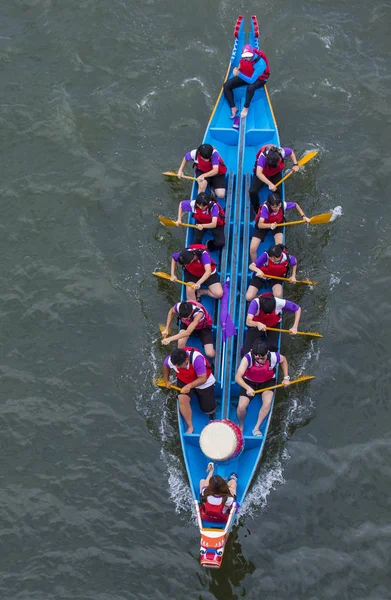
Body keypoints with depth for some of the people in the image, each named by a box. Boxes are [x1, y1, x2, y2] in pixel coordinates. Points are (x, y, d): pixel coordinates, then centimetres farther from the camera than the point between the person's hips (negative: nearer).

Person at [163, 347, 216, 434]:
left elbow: (203, 379, -34)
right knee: (182, 399, -28)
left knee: (209, 410, 4)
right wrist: (166, 381, 9)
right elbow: (165, 366, 1)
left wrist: (189, 386, -47)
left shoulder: (196, 358, -40)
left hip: (203, 383, -2)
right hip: (183, 380, 2)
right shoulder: (170, 360, -26)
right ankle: (190, 427, -11)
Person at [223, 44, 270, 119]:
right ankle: (233, 107, -3)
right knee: (226, 85, -10)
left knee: (250, 87, -41)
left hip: (258, 79, -6)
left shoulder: (260, 63, -35)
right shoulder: (244, 57, -18)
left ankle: (246, 108, -19)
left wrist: (239, 74, -41)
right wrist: (238, 69, -6)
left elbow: (251, 81, -37)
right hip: (245, 75, 6)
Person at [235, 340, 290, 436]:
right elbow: (238, 377, -42)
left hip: (268, 381, 1)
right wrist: (248, 388, -58)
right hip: (249, 382, -1)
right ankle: (241, 426, 17)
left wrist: (286, 377, -6)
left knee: (267, 403, -26)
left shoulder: (273, 357, -29)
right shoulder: (248, 358, -36)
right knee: (241, 406, -17)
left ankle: (256, 428, -5)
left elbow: (284, 360, -3)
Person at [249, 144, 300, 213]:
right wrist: (270, 184, -59)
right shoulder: (263, 156, -42)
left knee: (277, 191, -23)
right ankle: (257, 212, 0)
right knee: (252, 191, -21)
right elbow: (258, 173, -52)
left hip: (276, 173, 2)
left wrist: (295, 165, -17)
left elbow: (291, 152, -5)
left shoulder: (282, 152, -31)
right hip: (262, 174, -2)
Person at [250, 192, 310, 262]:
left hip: (278, 223, 2)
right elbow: (259, 225, -46)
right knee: (252, 248, -13)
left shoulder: (283, 205, -30)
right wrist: (270, 225, -65)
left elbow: (295, 205, -7)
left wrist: (303, 216, -15)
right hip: (263, 225, -2)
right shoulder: (265, 207, -39)